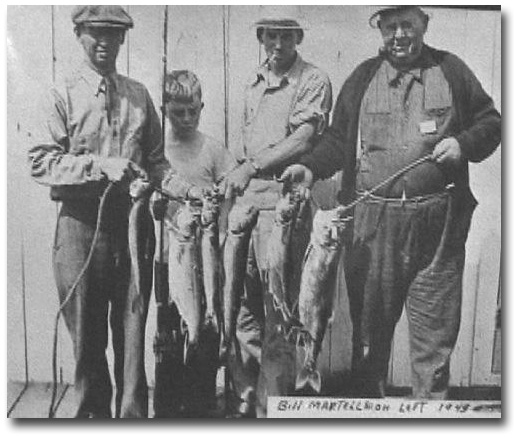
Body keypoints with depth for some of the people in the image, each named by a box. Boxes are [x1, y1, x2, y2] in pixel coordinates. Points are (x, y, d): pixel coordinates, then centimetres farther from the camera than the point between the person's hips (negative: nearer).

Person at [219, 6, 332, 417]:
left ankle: (272, 408, 5)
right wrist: (238, 178, 13)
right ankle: (245, 400, 19)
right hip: (245, 194, 7)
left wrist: (249, 166, -16)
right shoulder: (253, 82, 22)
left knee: (277, 309, -5)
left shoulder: (313, 80, 0)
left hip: (282, 196, -6)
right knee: (240, 301, 6)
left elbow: (302, 140, -11)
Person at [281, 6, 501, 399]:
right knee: (369, 325, 11)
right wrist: (311, 167, -6)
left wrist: (463, 143, -6)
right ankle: (368, 400, 28)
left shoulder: (451, 71, 8)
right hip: (373, 221, 1)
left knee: (434, 328, 6)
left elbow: (491, 122, 13)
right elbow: (339, 140, 12)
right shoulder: (363, 77, 11)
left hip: (437, 222, -1)